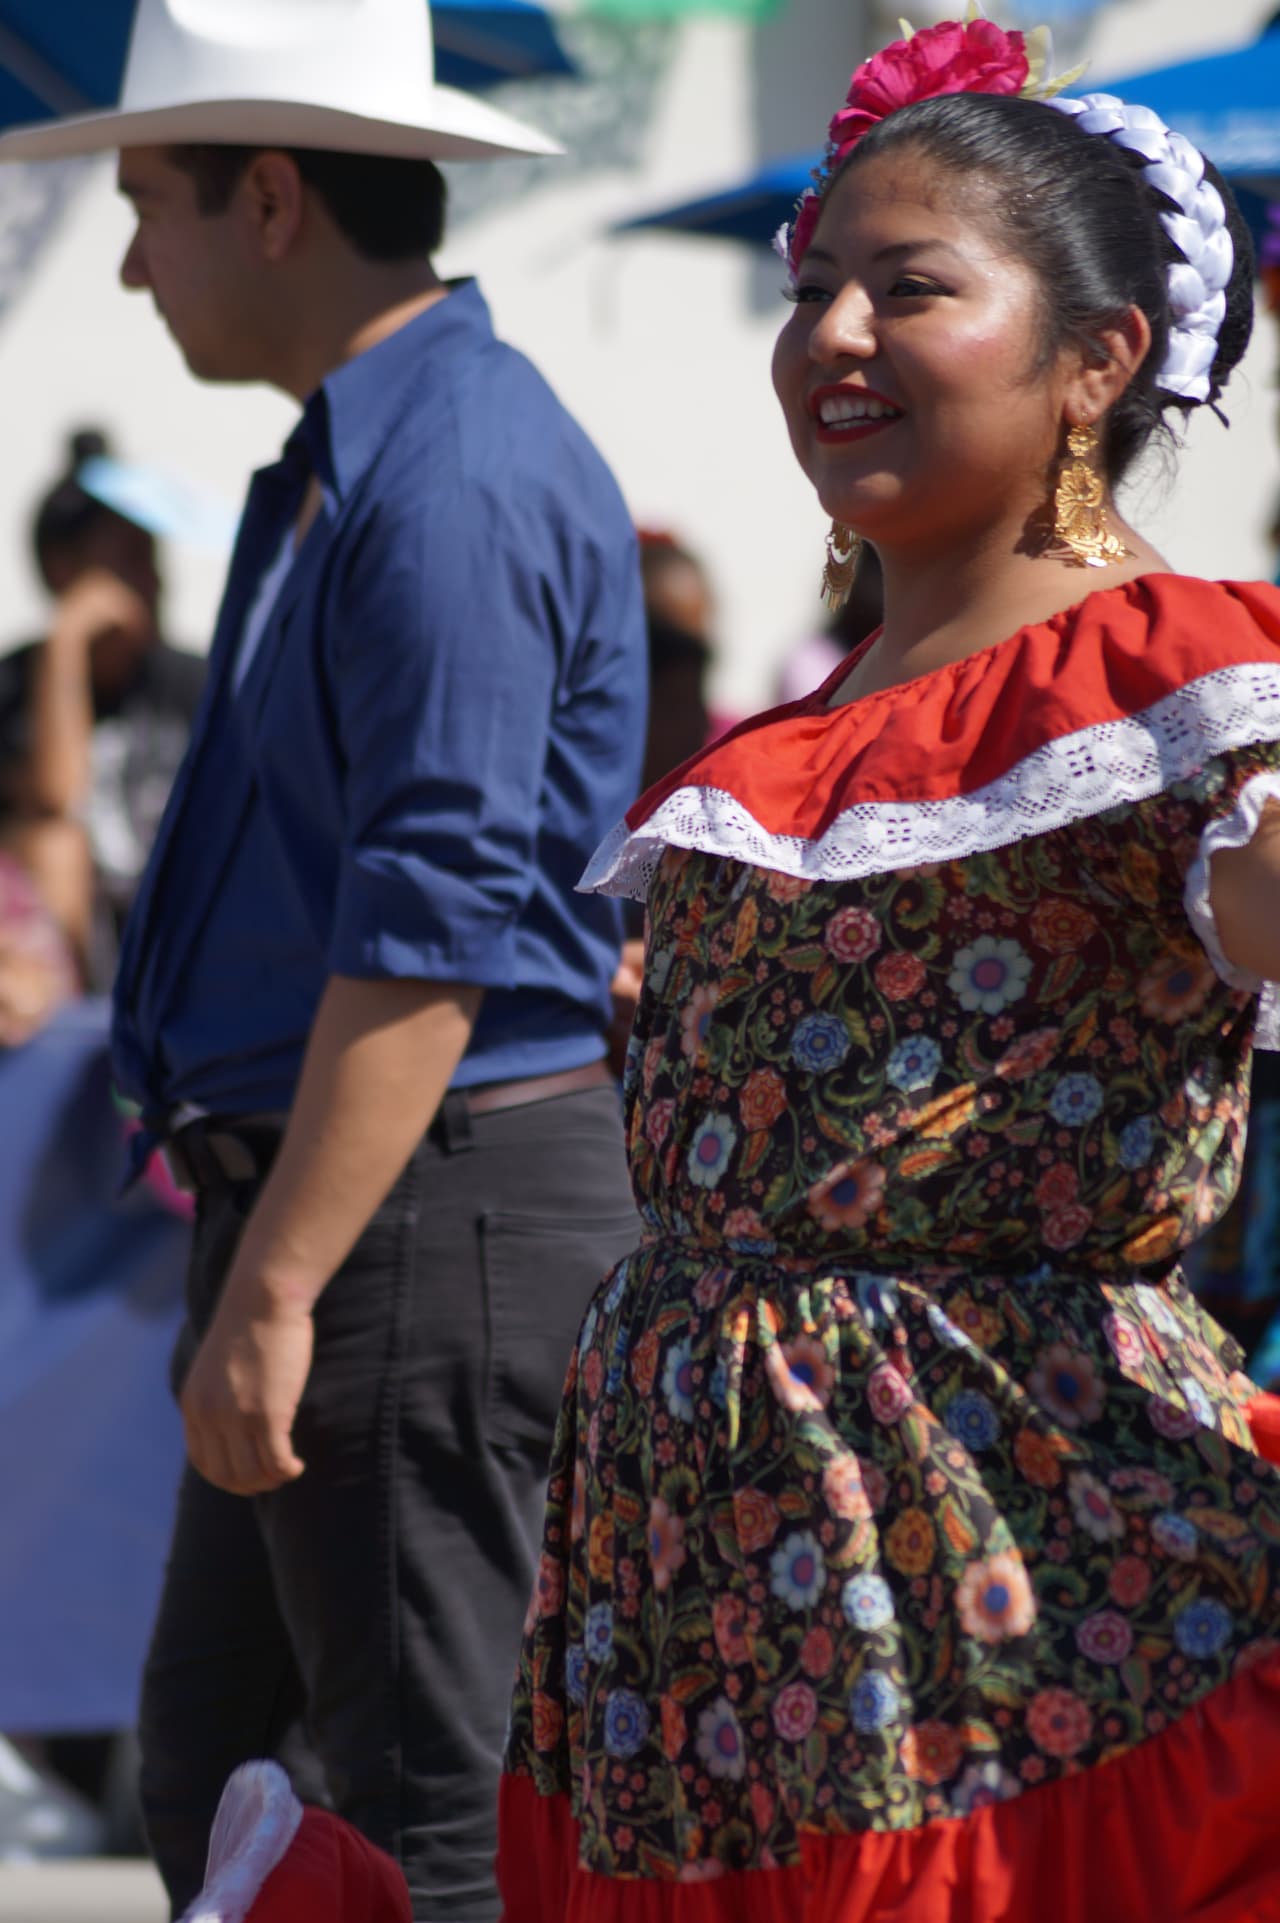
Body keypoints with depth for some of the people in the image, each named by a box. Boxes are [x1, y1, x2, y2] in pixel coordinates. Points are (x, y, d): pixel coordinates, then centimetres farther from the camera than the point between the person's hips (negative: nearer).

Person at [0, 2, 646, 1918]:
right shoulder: (351, 466, 17)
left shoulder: (455, 481, -17)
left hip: (431, 1207, -11)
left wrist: (273, 1291, -25)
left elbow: (433, 925, -24)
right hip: (328, 1195, 11)